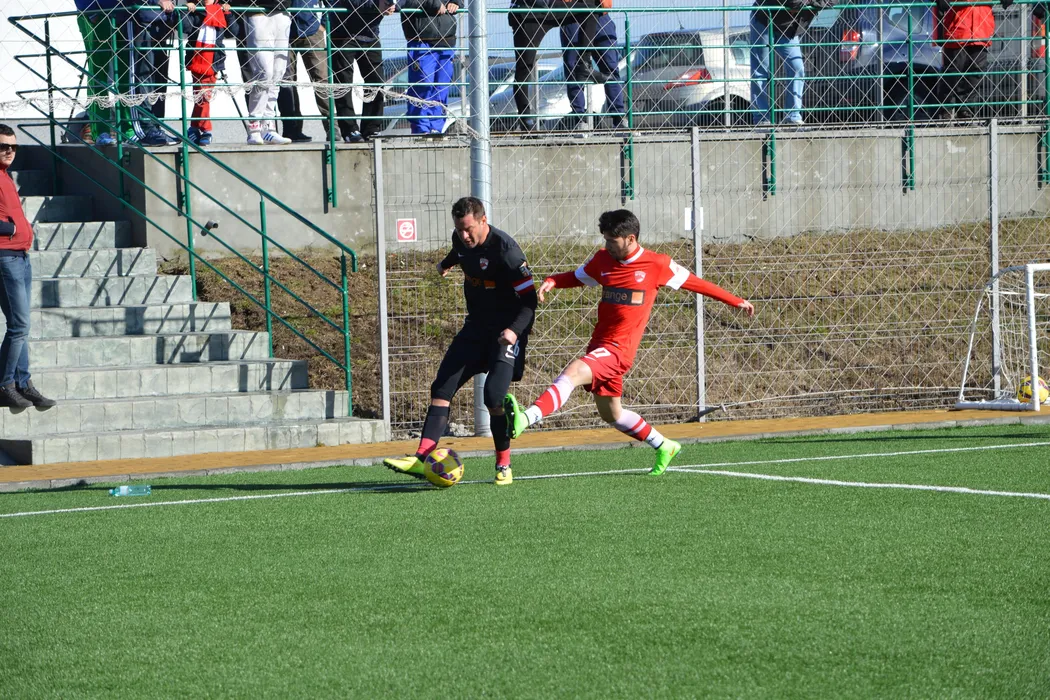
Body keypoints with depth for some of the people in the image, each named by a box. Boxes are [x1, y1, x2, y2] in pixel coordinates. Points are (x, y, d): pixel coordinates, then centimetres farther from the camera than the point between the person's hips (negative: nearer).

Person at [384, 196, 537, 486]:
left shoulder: (504, 248, -23)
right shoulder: (461, 240, -2)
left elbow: (529, 297, -21)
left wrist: (515, 329, -37)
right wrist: (447, 263, 49)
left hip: (505, 332, -7)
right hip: (476, 327, 7)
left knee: (493, 395, -20)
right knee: (442, 388, -4)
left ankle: (504, 465, -2)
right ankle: (422, 457, -10)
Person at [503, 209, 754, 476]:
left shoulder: (657, 265, -4)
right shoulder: (602, 260, 8)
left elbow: (693, 283, 8)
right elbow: (576, 277, 23)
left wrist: (737, 302, 14)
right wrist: (551, 282, 0)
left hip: (619, 349, -7)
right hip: (600, 344, 7)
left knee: (573, 372, -30)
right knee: (611, 414, 18)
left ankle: (525, 419, -47)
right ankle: (663, 447, 38)